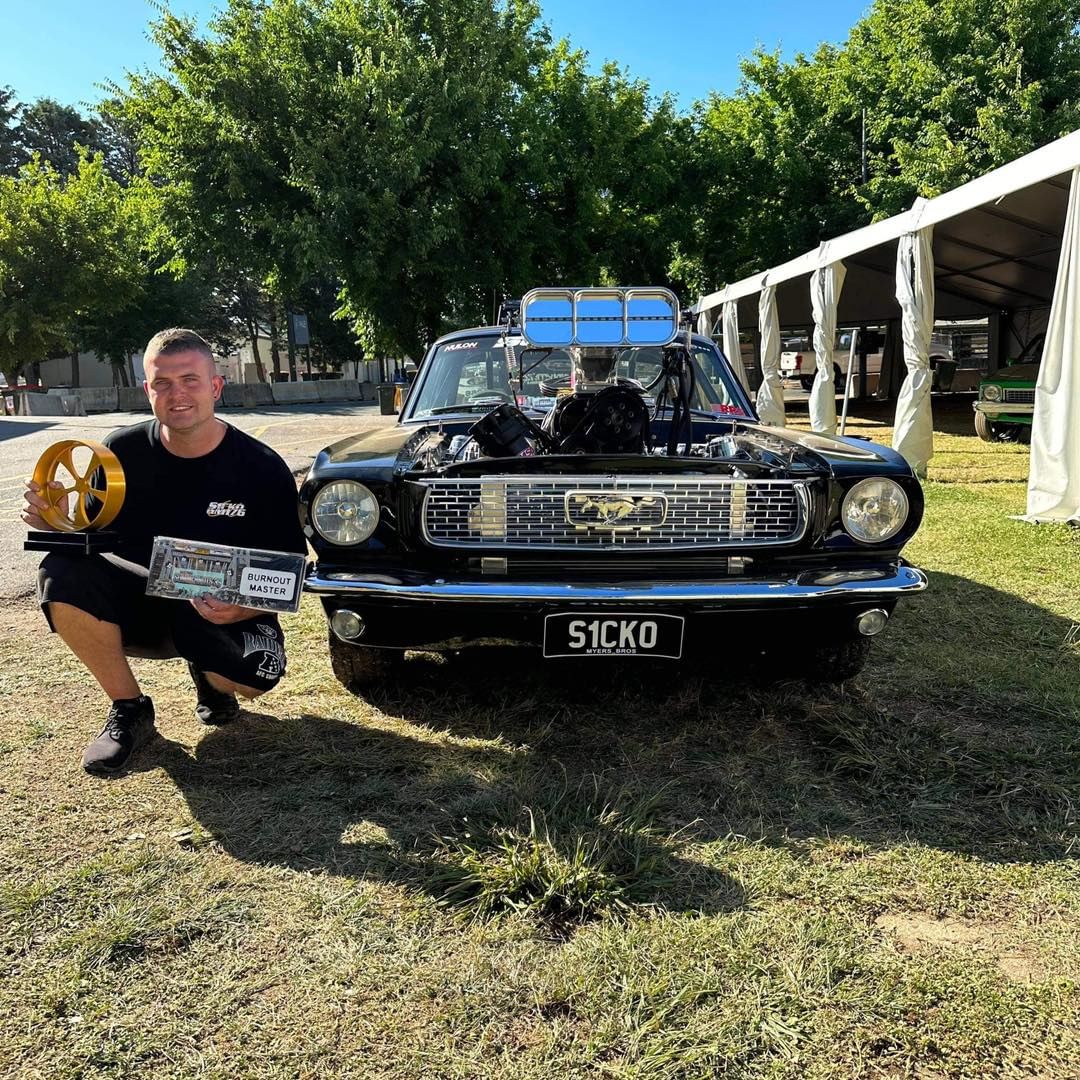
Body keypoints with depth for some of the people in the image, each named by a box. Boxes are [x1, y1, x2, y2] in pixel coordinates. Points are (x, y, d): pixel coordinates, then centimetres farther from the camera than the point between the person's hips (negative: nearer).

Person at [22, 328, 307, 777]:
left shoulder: (263, 468, -12)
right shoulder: (122, 451, -6)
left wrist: (241, 608, -28)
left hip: (224, 615, -2)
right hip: (138, 604, 3)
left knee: (259, 670, -33)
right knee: (61, 573, -26)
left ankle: (209, 678, 11)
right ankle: (129, 709, -4)